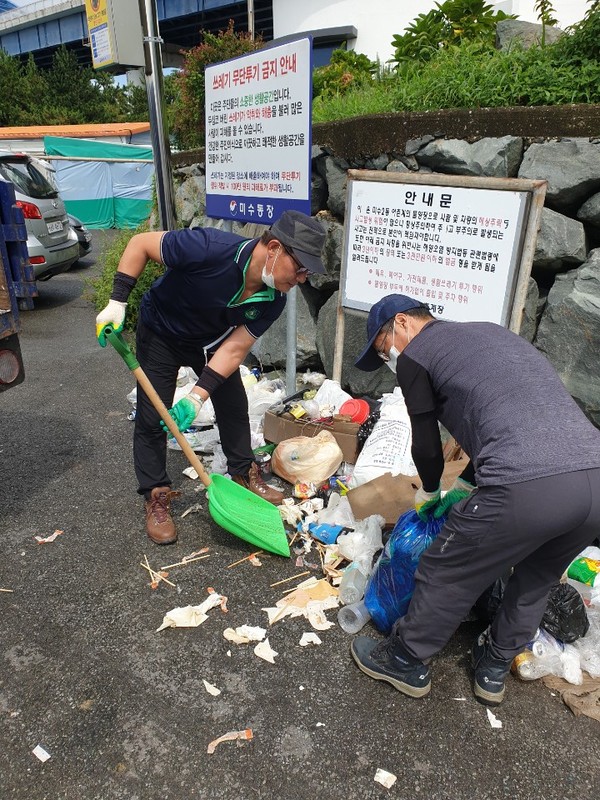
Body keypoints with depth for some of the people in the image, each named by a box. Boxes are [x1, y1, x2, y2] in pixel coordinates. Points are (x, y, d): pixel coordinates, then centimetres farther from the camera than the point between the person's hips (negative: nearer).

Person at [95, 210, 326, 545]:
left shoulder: (273, 300, -22)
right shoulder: (211, 248, -39)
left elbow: (235, 348, -21)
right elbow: (140, 243, -27)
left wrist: (197, 397, -30)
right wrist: (117, 303, -30)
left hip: (211, 340, 4)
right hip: (161, 333, -4)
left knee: (234, 405, 8)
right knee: (152, 417, -4)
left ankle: (244, 474, 30)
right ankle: (157, 497, 13)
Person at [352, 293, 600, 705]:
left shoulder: (414, 356, 8)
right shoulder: (491, 331, 30)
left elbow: (427, 446, 13)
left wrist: (429, 493, 35)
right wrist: (463, 488, 38)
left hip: (526, 487, -8)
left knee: (445, 576, 16)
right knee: (536, 579, 30)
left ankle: (406, 662, 37)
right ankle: (494, 669, 47)